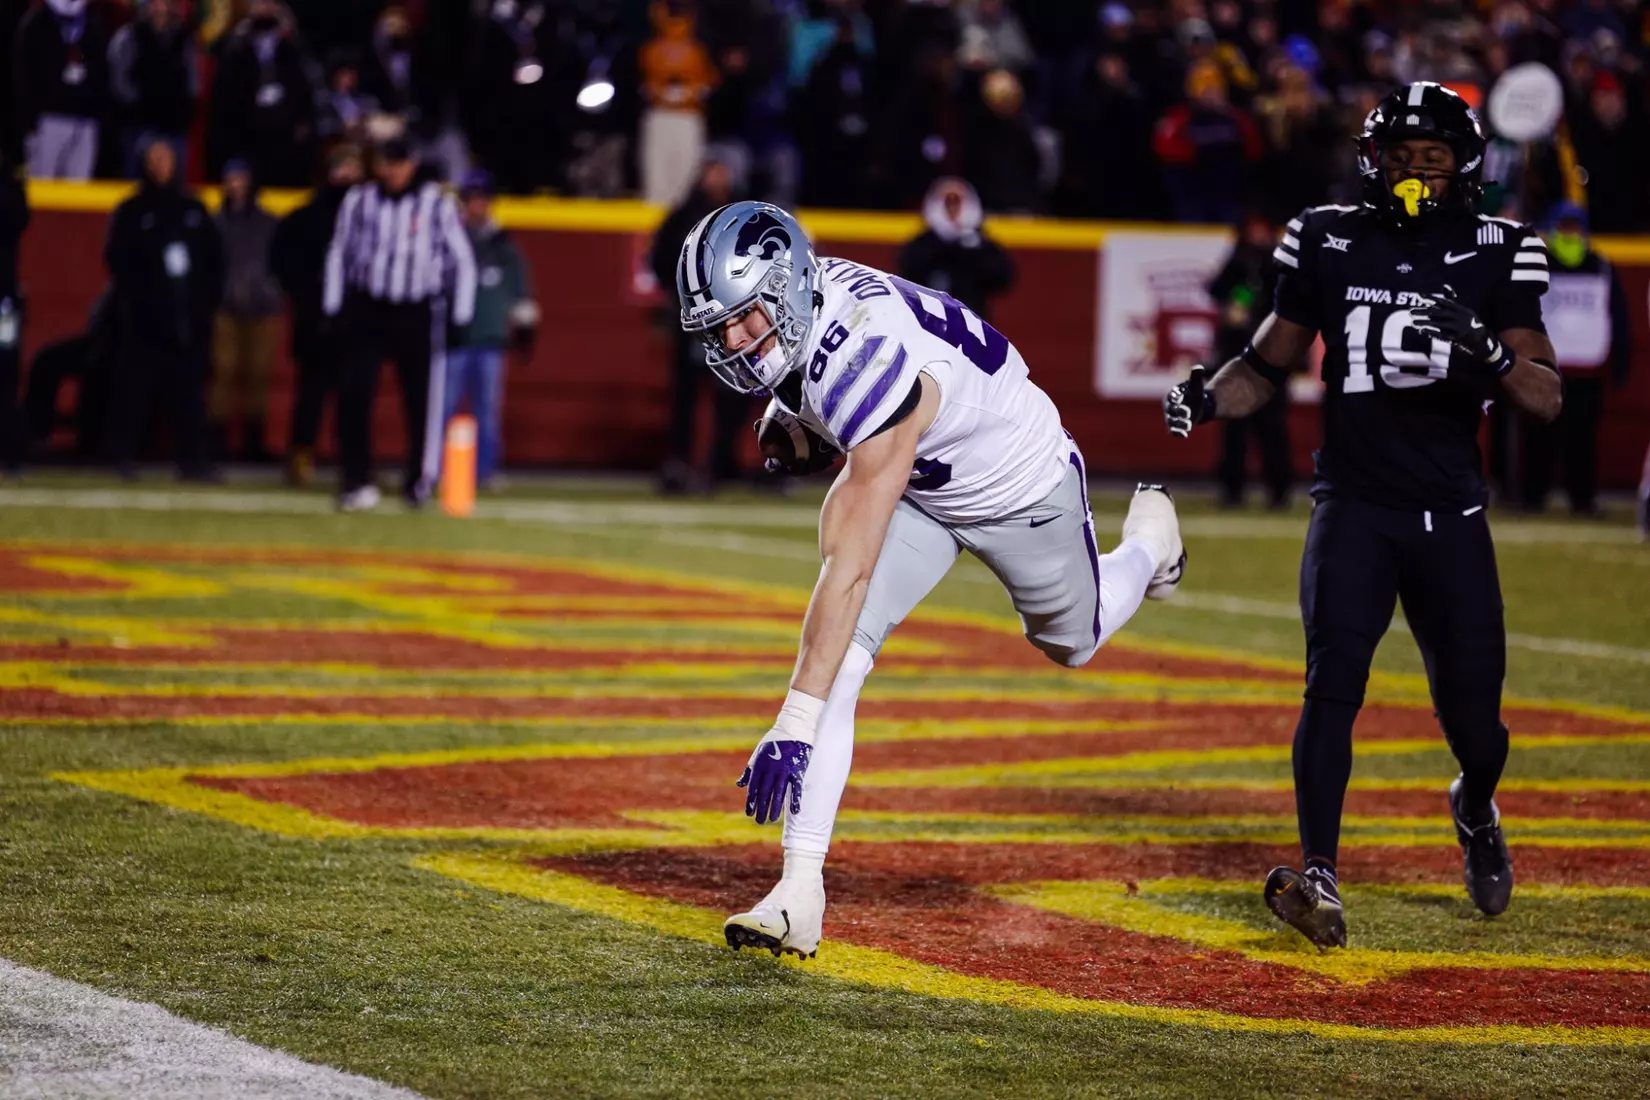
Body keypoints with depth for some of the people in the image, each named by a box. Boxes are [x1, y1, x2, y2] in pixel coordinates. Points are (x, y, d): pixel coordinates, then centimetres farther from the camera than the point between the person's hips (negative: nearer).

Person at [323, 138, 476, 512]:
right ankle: (356, 479, -8)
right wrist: (332, 308, 7)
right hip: (366, 311, 1)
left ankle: (419, 480, 19)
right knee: (354, 391, -12)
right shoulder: (359, 199, 2)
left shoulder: (437, 204, -4)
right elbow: (339, 253, 12)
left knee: (422, 400, 3)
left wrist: (460, 319, 0)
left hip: (419, 315, -1)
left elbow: (462, 261, 3)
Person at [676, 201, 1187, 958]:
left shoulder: (868, 368, -44)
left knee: (1069, 641, 24)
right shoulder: (785, 307, -23)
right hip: (918, 483, 6)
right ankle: (800, 894, -19)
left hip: (1017, 488, -6)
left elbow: (851, 569, -45)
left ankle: (1147, 541, 57)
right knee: (836, 659, -16)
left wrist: (794, 724, -46)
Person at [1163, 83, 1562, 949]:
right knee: (1333, 679, -17)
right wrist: (1205, 400, -9)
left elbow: (1546, 398, -4)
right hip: (1353, 506, 0)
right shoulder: (1328, 244, 3)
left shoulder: (1494, 257, 1)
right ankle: (1319, 882, -19)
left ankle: (1476, 809, 37)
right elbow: (1267, 364, 11)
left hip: (1451, 516, 0)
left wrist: (1487, 354, -24)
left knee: (1472, 707, 2)